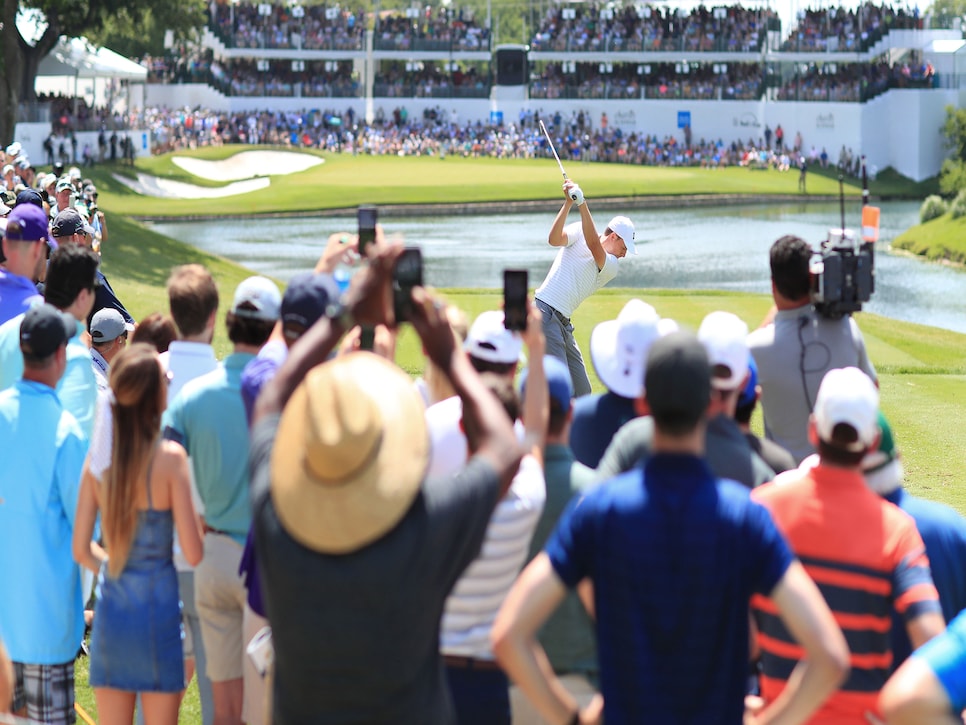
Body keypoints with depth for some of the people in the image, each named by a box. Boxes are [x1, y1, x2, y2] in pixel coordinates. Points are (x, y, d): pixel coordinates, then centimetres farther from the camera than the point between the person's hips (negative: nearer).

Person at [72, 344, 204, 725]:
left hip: (110, 607, 4)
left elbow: (81, 550, 1)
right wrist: (201, 521, 6)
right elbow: (193, 553, -13)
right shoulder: (169, 457, -13)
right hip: (158, 604, -4)